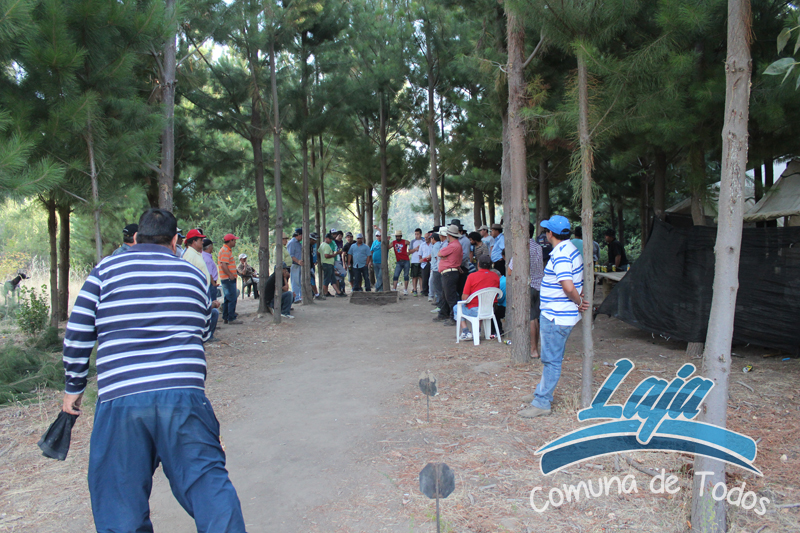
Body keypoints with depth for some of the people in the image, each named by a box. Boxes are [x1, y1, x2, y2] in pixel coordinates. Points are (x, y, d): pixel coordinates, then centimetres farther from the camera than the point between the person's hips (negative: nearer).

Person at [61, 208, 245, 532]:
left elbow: (77, 334, 8)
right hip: (184, 395, 1)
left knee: (120, 504, 12)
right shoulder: (193, 274, 13)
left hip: (119, 399, 0)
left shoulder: (106, 269, 9)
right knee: (208, 482, 6)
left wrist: (73, 388, 19)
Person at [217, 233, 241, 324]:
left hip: (227, 278, 11)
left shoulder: (226, 250, 18)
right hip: (228, 279, -11)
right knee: (232, 299, -9)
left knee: (227, 299, 15)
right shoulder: (225, 251, -15)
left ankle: (225, 318, 21)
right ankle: (231, 319, -7)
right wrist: (230, 275, -21)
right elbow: (223, 265, -23)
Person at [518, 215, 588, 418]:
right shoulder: (569, 250, 12)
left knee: (551, 360, -3)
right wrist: (580, 300, 12)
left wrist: (579, 301, -13)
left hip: (556, 317, -10)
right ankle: (542, 392, 33)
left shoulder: (561, 255, -21)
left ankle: (542, 403, 5)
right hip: (554, 315, 10)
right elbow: (579, 282, 22)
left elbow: (568, 287, -29)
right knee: (550, 357, 20)